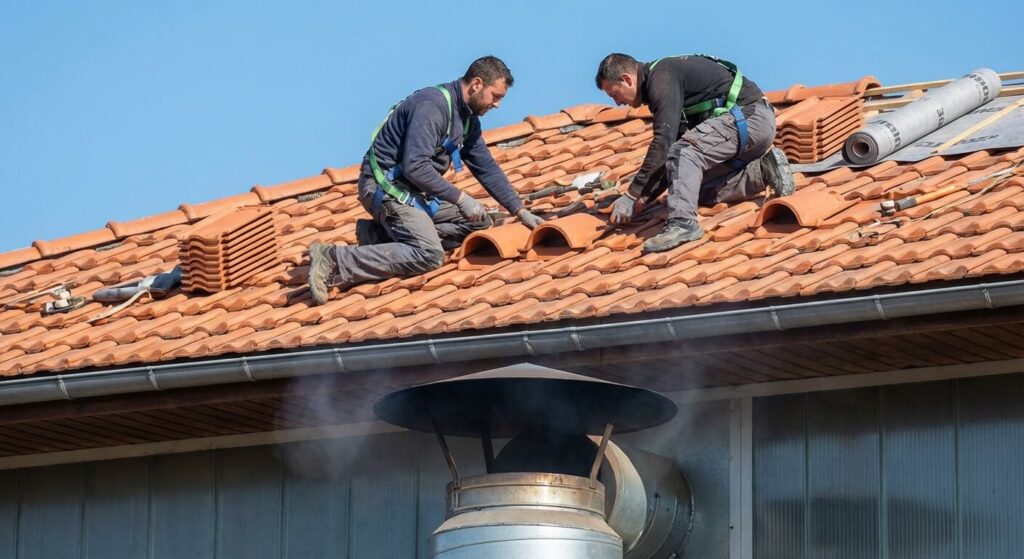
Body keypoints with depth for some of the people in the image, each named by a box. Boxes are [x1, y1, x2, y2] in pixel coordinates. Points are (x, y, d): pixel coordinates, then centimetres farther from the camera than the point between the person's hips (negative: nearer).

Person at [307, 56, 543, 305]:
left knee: (479, 223, 6)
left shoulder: (468, 118, 11)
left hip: (417, 191, 10)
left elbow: (487, 168, 20)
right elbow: (415, 166, -27)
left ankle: (381, 235, 1)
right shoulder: (432, 106, -21)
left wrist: (520, 211, 15)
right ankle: (334, 260, -24)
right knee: (430, 255, -26)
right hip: (385, 185, -10)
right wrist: (460, 198, -22)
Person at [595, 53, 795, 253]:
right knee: (703, 192, 10)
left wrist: (632, 196, -18)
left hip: (750, 117, -11)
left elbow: (663, 142, -22)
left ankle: (683, 222, -36)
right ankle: (763, 171, 6)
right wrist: (644, 197, 14)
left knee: (684, 153, -26)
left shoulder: (662, 79, -13)